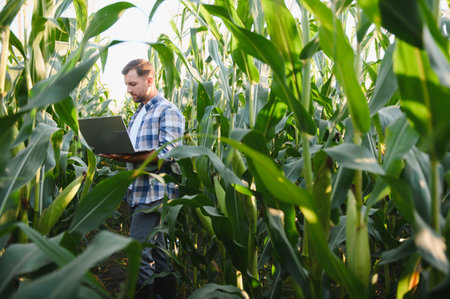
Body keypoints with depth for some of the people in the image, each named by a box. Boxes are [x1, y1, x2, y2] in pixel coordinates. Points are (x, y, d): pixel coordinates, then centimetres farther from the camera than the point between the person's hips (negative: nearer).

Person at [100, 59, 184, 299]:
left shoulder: (168, 111, -7)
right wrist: (117, 154, 3)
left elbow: (167, 154, -18)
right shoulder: (138, 114, 20)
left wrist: (128, 157, -25)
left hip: (156, 191, -9)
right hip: (137, 190, 9)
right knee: (155, 248, 14)